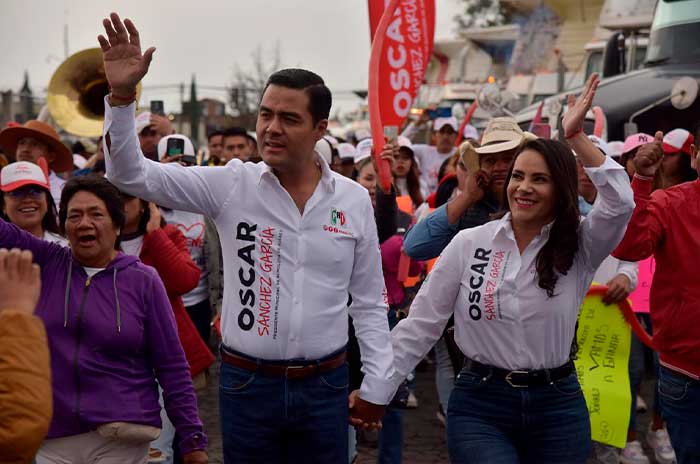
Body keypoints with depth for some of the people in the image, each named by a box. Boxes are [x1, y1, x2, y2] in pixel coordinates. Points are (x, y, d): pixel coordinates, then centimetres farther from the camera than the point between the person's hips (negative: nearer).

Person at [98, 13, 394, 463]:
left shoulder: (354, 199, 0)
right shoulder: (231, 186, -4)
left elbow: (370, 303, 6)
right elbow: (132, 175, -8)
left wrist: (377, 386, 4)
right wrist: (122, 95, -21)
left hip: (325, 386, 1)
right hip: (247, 383, -1)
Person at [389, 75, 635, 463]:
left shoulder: (580, 246, -1)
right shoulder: (468, 243, -1)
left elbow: (620, 202, -21)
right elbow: (421, 324, 0)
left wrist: (575, 136, -19)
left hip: (558, 407, 1)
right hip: (478, 405, -1)